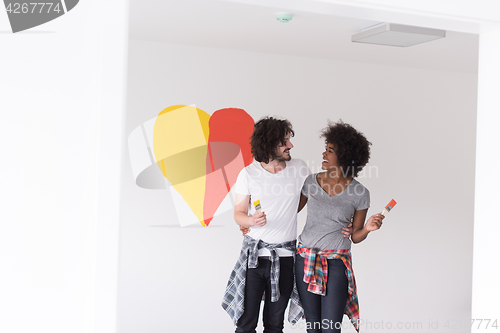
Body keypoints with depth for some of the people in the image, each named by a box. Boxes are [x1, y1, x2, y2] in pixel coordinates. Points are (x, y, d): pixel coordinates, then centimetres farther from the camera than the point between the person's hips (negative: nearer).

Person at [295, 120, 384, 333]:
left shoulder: (360, 193, -4)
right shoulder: (311, 182, 1)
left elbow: (355, 236, 3)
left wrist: (368, 228, -17)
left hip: (336, 263, -2)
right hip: (305, 260, 2)